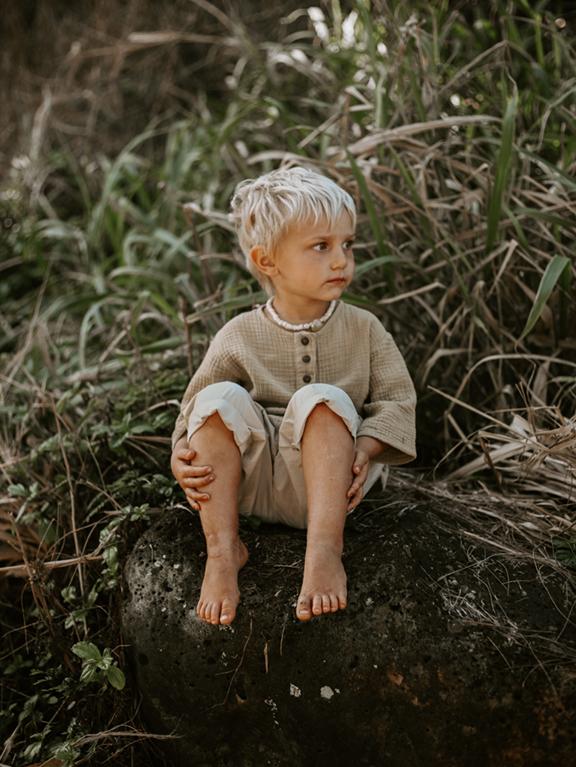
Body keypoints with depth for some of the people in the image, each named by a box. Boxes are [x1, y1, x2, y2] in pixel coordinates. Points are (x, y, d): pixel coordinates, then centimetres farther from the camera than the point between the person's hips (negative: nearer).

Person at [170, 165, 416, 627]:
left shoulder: (363, 329, 1)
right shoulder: (239, 337, -1)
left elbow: (397, 399, -2)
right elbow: (193, 409, 4)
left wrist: (364, 449, -21)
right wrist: (182, 456, -17)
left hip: (329, 481, -1)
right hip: (252, 482, 1)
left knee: (323, 399, -30)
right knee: (220, 399, -25)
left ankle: (325, 550, -34)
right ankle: (222, 550, -21)